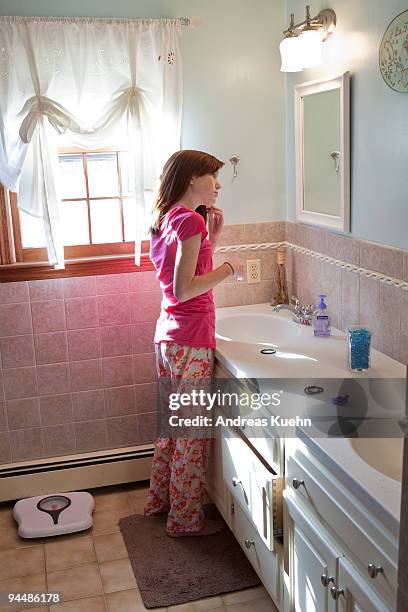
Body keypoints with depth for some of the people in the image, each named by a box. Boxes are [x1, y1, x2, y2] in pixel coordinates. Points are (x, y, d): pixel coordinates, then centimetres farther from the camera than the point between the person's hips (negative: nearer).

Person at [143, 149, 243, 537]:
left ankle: (159, 500, 37)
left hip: (166, 337, 9)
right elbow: (184, 289, -24)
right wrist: (228, 269, -13)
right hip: (191, 343, -9)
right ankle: (186, 520, 20)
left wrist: (211, 237, 10)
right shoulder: (190, 220, -17)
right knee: (193, 434, 5)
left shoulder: (164, 219, 12)